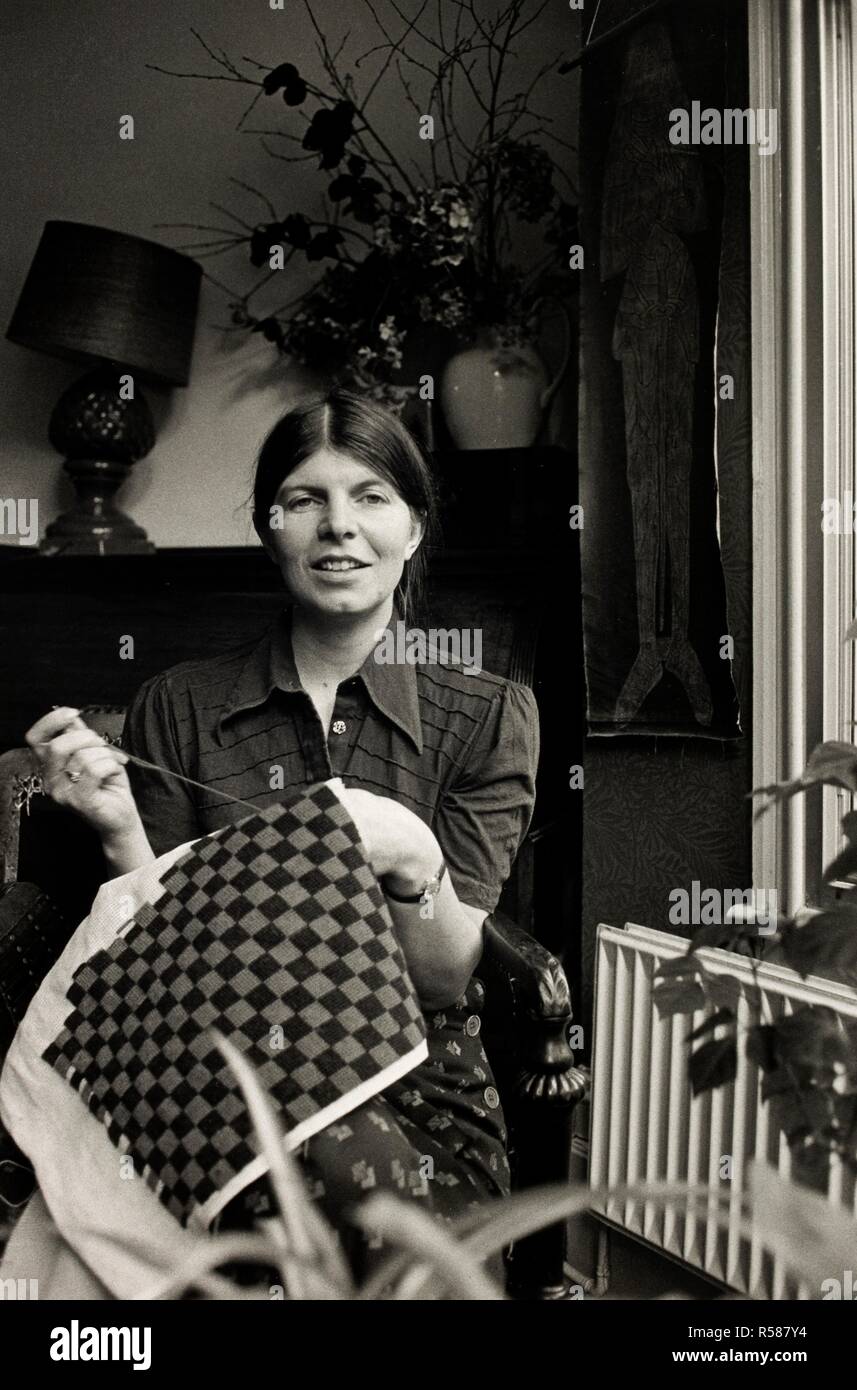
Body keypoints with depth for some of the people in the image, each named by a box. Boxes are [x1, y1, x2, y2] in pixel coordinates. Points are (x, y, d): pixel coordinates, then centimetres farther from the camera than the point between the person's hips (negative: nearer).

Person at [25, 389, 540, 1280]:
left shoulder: (487, 717, 3)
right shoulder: (179, 708, 4)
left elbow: (445, 980, -3)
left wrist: (412, 861, -23)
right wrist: (119, 832, -17)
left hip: (420, 1105, 0)